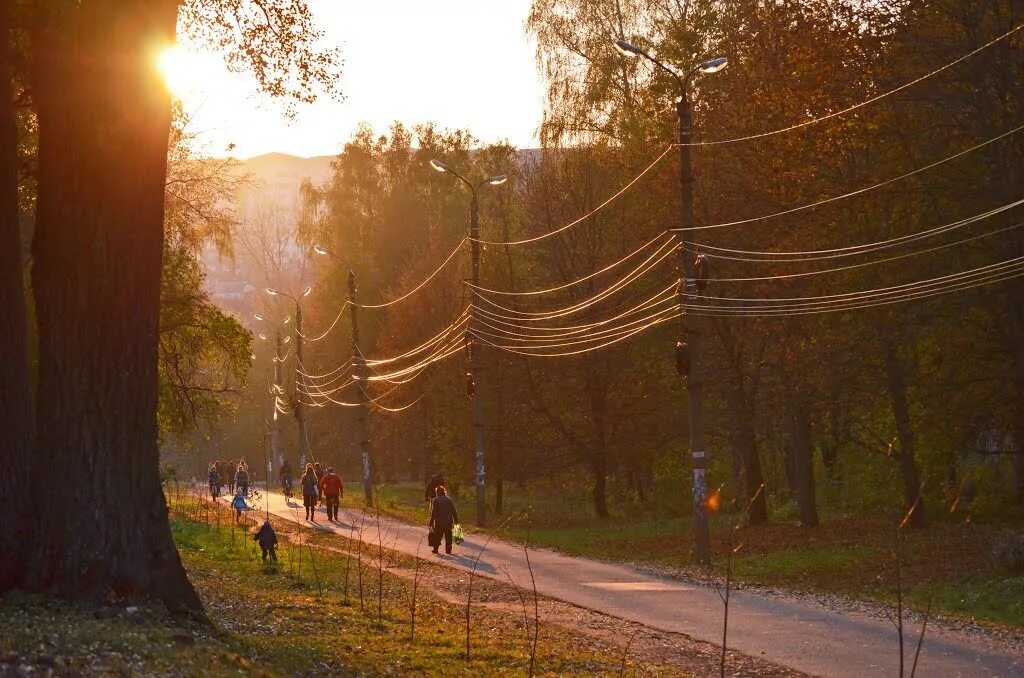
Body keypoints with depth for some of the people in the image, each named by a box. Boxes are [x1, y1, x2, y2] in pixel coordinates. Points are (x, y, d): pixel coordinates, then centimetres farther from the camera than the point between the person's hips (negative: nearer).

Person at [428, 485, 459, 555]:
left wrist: (431, 522, -5)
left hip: (439, 521, -3)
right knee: (448, 536, 11)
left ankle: (436, 549, 14)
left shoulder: (435, 500, -8)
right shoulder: (449, 499, 3)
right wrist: (456, 519, 14)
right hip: (449, 521, 3)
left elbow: (433, 512, -10)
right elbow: (454, 511, 5)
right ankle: (448, 550, 14)